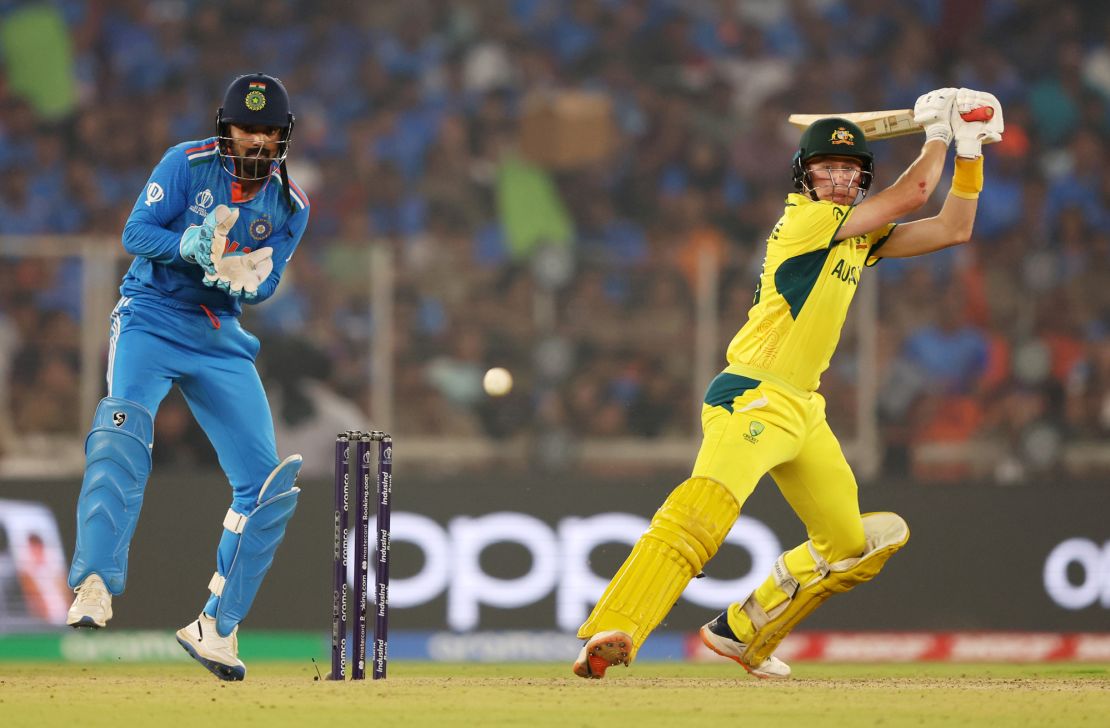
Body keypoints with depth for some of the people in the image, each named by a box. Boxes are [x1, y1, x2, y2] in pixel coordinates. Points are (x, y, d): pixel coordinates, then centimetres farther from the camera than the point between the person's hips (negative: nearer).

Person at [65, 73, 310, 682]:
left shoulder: (290, 206, 5)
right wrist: (190, 246, -29)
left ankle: (216, 627, 8)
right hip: (151, 318, -4)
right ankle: (94, 586, -39)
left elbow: (264, 282, 1)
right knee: (122, 432, -32)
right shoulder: (188, 164, -6)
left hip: (219, 339, 4)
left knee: (268, 482, -3)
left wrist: (240, 282, -23)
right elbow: (136, 233, -10)